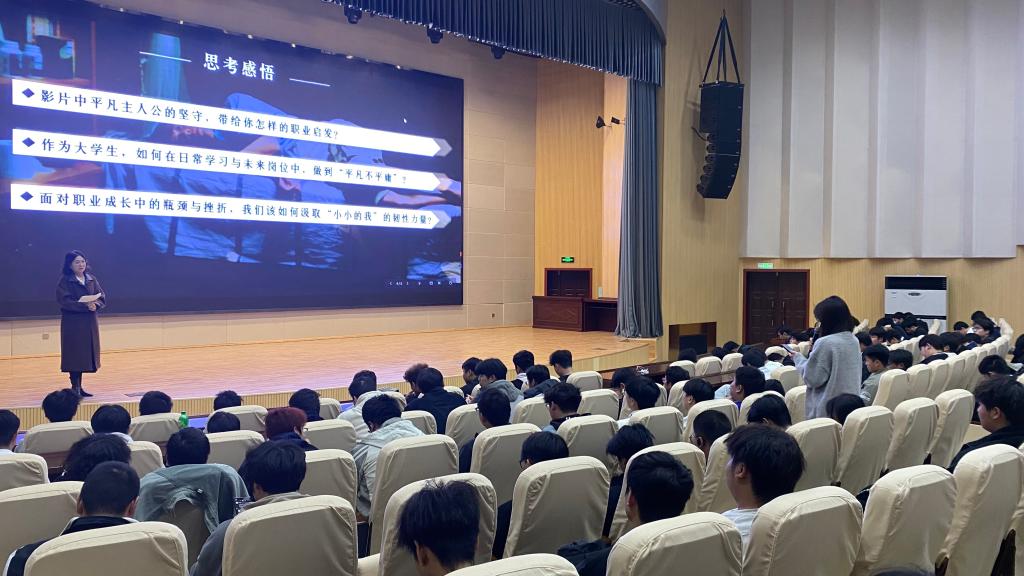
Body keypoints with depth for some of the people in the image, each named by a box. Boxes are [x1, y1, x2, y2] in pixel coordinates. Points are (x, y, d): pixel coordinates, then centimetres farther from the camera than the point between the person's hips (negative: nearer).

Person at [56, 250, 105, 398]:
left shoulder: (91, 279, 10)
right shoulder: (65, 280, -5)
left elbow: (102, 297, 6)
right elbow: (64, 301, -15)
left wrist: (96, 305, -16)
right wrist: (84, 306, -23)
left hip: (90, 322, 5)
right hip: (73, 323, -5)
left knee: (86, 354, 7)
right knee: (75, 354, -5)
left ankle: (79, 387, 15)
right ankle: (75, 387, 2)